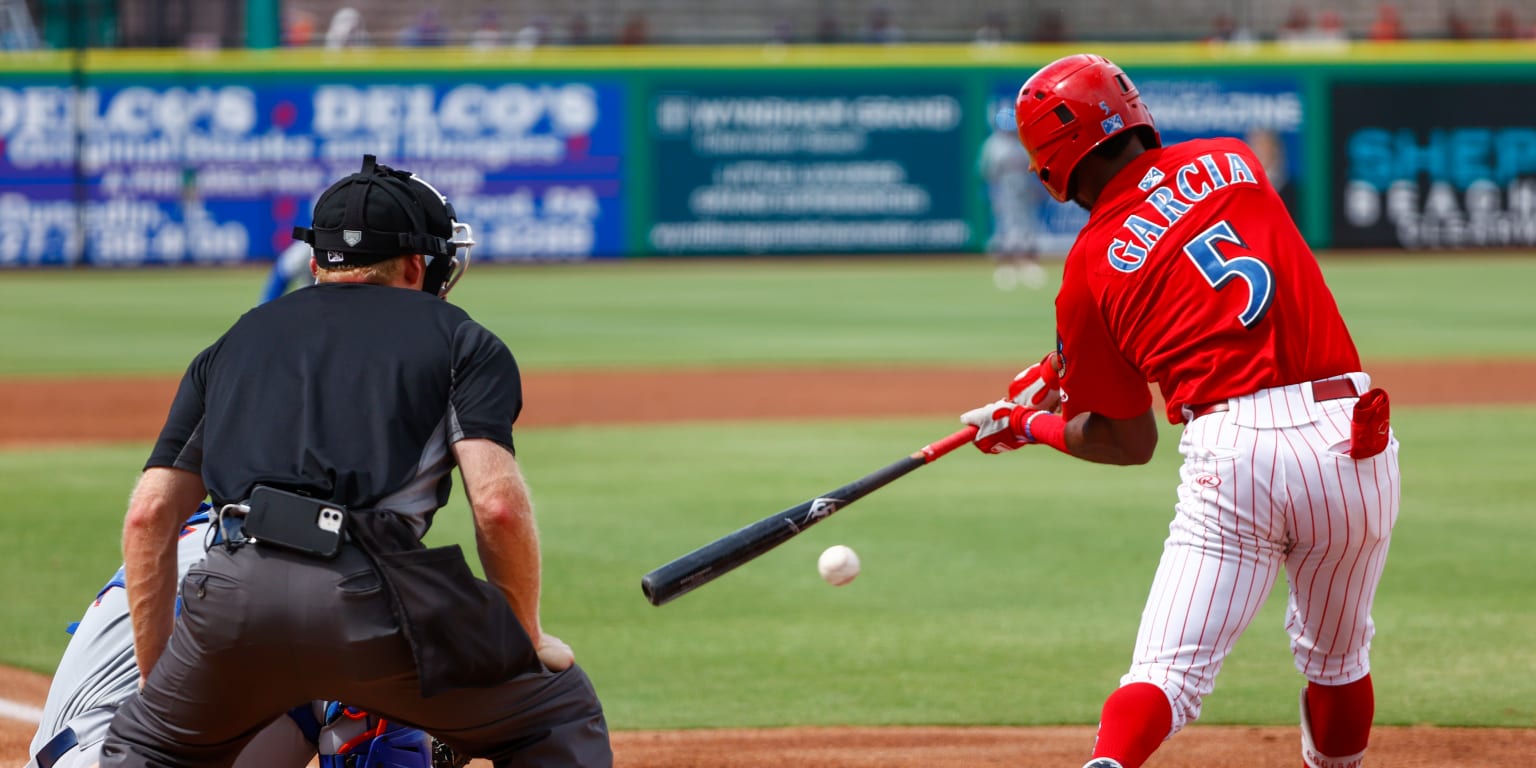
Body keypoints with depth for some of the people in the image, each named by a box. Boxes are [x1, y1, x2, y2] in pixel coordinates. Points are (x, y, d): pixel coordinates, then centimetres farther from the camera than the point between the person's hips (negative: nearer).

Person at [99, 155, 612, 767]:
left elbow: (149, 515, 18)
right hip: (377, 598, -3)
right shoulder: (459, 339, 18)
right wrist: (527, 637, 13)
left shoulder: (234, 342, 28)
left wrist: (157, 680, 23)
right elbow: (497, 503, 0)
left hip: (236, 598, 3)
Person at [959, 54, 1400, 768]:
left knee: (1169, 673, -5)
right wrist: (1067, 363, 39)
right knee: (1336, 661, 23)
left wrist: (1028, 425, 31)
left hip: (1234, 448, -3)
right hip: (1353, 440, 4)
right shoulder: (1232, 161, 14)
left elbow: (1129, 443, 13)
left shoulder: (1091, 266, 5)